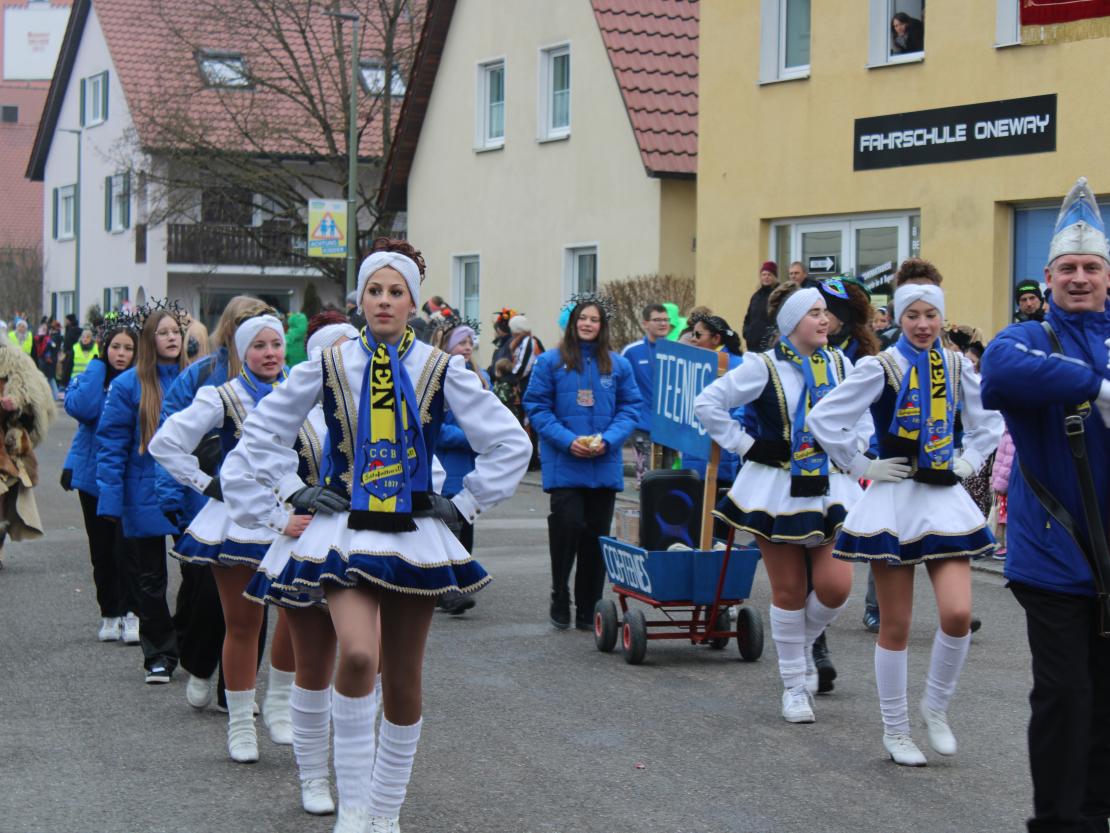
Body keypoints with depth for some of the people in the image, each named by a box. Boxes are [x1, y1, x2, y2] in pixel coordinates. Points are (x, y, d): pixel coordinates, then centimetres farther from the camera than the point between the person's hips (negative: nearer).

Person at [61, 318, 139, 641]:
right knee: (101, 550, 10)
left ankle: (130, 614, -6)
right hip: (94, 475, 2)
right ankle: (109, 614, 20)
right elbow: (81, 409, -18)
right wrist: (98, 366, -13)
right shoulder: (87, 378, 2)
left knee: (126, 548, -11)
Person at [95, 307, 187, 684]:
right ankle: (159, 656, 19)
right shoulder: (129, 384, -7)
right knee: (150, 581, 8)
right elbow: (111, 444, -7)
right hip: (146, 495, -2)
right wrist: (111, 500, -13)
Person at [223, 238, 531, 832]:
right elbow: (262, 432, 14)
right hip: (345, 531, -1)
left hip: (414, 534, 2)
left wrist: (464, 503, 4)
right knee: (357, 654, -26)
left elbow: (509, 442, 7)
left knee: (404, 683, 7)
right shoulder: (328, 367, 3)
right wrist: (293, 491, 5)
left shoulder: (440, 370, 2)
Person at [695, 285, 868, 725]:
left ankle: (805, 642, 23)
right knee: (789, 591, 1)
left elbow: (861, 418, 18)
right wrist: (745, 445, -7)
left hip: (831, 488, 3)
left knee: (835, 586, -10)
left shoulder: (839, 363, 6)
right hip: (778, 488, -3)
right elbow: (707, 404, -5)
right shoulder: (764, 367, -5)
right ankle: (794, 684, 15)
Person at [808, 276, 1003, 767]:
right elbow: (824, 418, -10)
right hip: (894, 501, -3)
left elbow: (988, 420, 22)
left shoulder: (957, 367, 7)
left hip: (945, 499, 3)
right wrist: (862, 466, -8)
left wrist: (970, 460, 9)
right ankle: (895, 731, 17)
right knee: (895, 627, 2)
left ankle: (936, 707, 13)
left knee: (958, 614, -12)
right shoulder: (881, 368, -6)